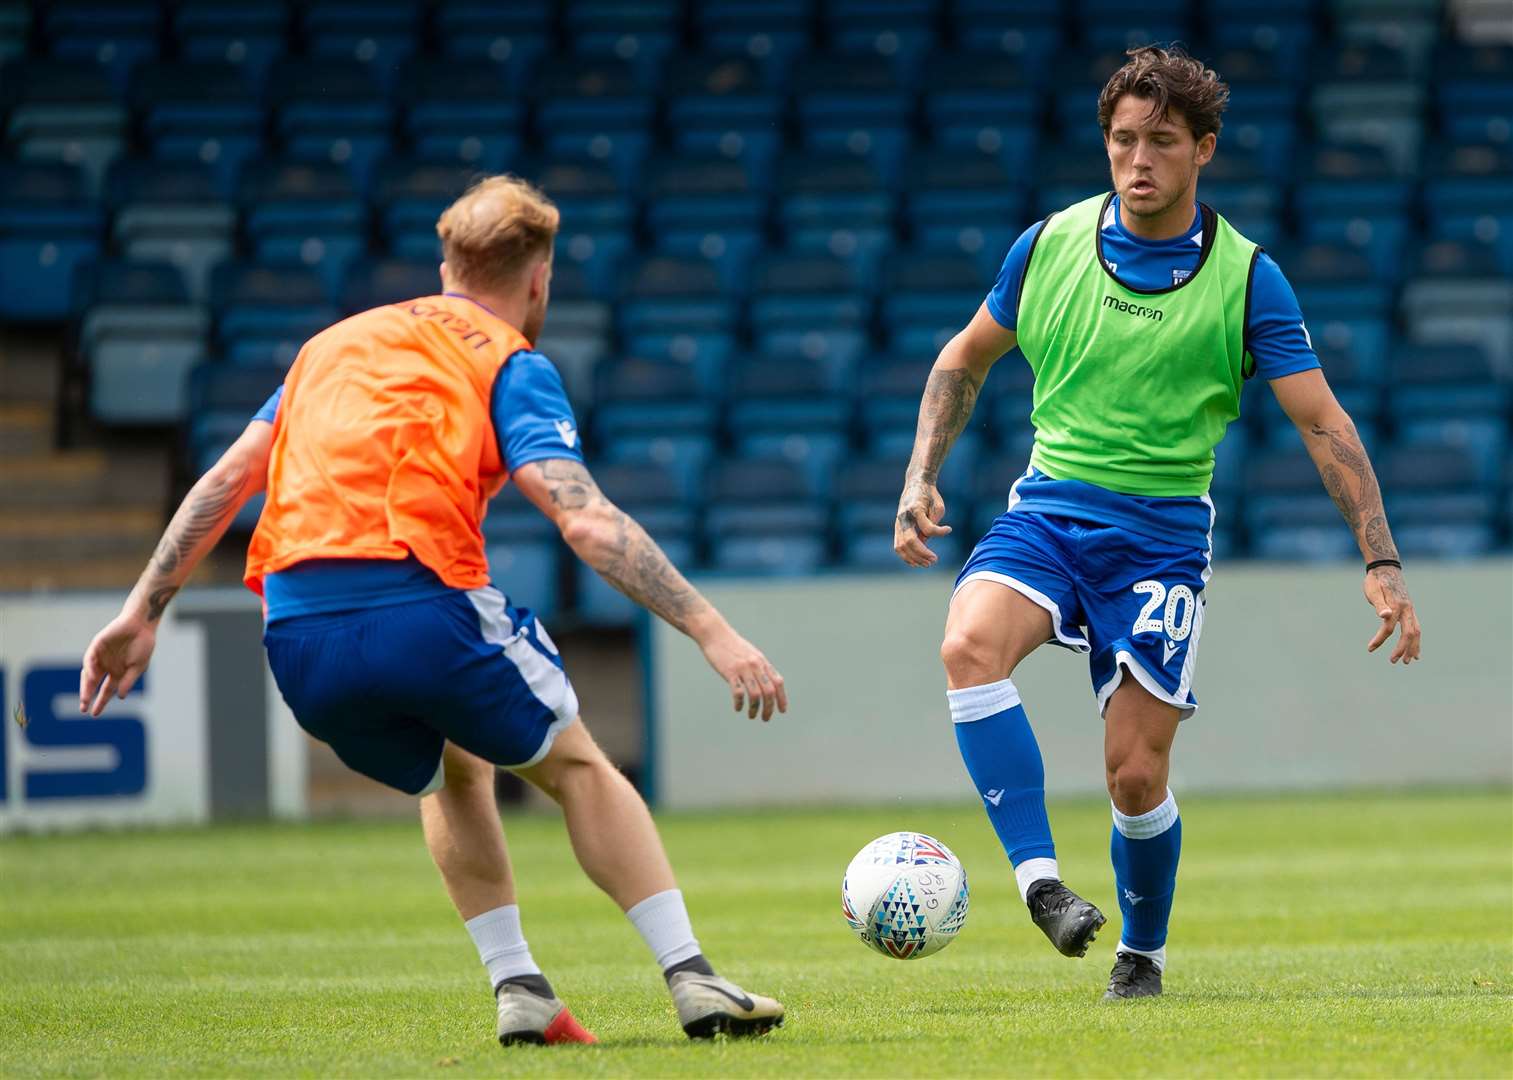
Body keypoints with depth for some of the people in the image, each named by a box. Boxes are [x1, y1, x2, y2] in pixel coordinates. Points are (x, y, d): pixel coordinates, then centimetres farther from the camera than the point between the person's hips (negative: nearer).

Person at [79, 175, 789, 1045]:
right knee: (577, 766, 18)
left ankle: (518, 988, 20)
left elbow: (227, 479, 21)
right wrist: (711, 630, -7)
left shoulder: (335, 344, 26)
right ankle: (692, 979, 10)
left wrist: (143, 614, 23)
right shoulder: (512, 365, 8)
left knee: (454, 774, 31)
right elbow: (588, 522, -6)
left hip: (296, 640, 5)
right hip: (422, 608, -5)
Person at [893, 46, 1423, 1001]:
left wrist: (1382, 565, -11)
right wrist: (922, 480, 5)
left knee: (1136, 773, -6)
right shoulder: (1049, 245, 1)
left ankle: (1143, 951, 22)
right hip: (1048, 507, 2)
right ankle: (1040, 878, -31)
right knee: (970, 644, -31)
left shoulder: (1245, 278, -5)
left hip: (1162, 531, -2)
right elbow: (965, 360, 17)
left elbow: (1326, 428, -5)